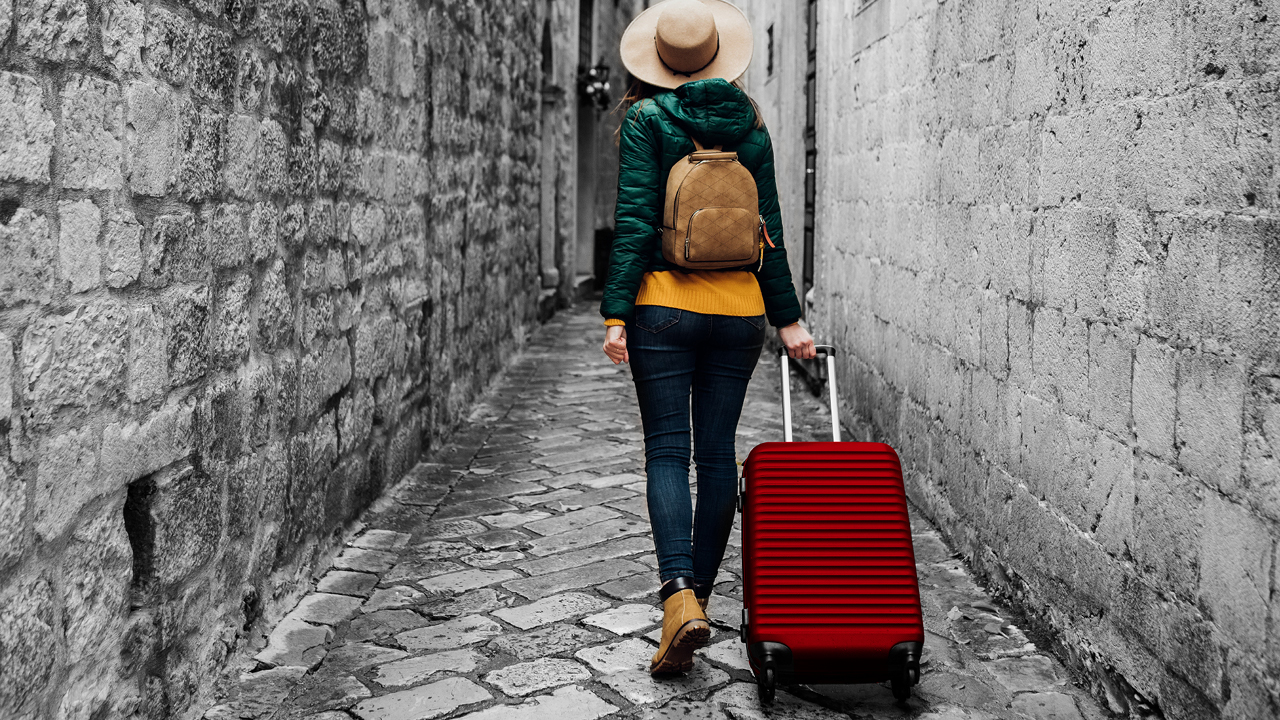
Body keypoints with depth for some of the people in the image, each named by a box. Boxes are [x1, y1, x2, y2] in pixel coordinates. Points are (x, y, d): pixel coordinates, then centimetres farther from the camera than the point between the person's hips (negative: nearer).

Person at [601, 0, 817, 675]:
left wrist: (615, 314, -9)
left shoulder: (646, 119, -2)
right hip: (739, 306, 3)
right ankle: (698, 591, 20)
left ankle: (680, 594, -17)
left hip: (664, 304, -3)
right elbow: (769, 227, 8)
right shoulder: (750, 124, 8)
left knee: (667, 450, -1)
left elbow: (634, 222, -10)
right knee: (718, 453, 10)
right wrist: (787, 317, 13)